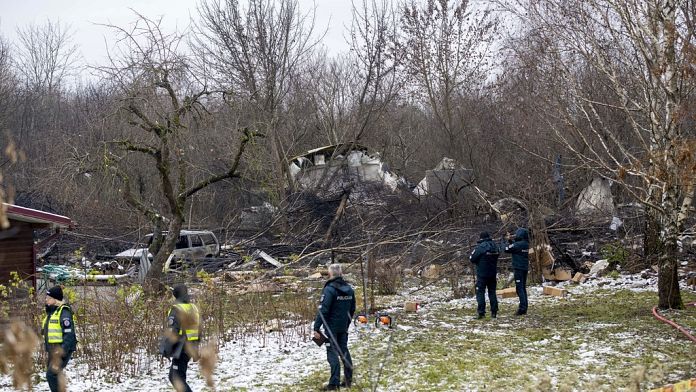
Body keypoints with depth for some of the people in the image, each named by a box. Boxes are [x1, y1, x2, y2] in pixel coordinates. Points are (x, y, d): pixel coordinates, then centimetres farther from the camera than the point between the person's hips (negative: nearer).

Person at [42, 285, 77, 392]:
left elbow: (69, 333, -22)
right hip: (53, 350, 10)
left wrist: (62, 350, -29)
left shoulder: (64, 312, -15)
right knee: (53, 375, 13)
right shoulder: (51, 311, 14)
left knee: (52, 374, -16)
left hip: (62, 350, -10)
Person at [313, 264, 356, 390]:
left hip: (331, 327, -6)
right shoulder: (349, 289, 6)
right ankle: (348, 380, 19)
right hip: (343, 328, 6)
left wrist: (316, 328, -17)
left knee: (333, 353, -3)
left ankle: (334, 383, -3)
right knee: (344, 351, 15)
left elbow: (323, 310, -20)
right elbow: (352, 309, 14)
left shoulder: (329, 289, -17)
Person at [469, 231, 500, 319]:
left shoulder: (480, 247, -16)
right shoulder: (495, 246, 3)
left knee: (480, 292, -1)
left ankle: (481, 313, -7)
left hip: (482, 274, -6)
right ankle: (494, 312, 12)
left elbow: (472, 259, -11)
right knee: (492, 292, 13)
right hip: (493, 274, 6)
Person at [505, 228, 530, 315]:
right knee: (523, 288, 13)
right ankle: (524, 308, 16)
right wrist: (510, 240, 13)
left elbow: (507, 249, -10)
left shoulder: (517, 244, -17)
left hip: (518, 268, -8)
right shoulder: (526, 244, 8)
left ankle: (522, 307, -13)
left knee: (519, 288, -7)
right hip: (525, 268, 8)